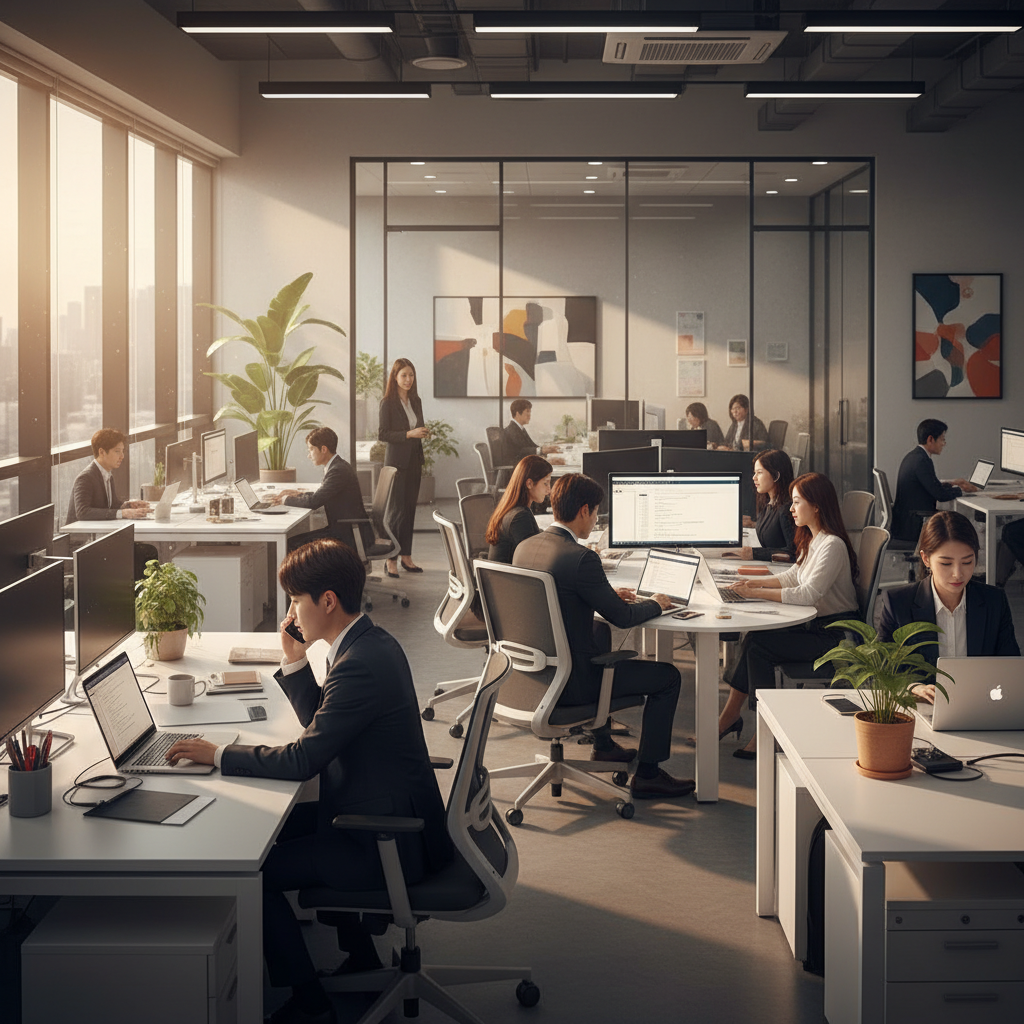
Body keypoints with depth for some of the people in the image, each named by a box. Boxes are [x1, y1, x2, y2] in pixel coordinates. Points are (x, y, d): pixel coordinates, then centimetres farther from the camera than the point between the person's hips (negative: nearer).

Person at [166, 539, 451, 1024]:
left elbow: (304, 758, -24)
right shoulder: (371, 642, 6)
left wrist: (218, 755, -15)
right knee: (281, 826, 24)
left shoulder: (360, 664, -25)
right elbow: (320, 724, 16)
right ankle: (361, 961, 32)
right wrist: (294, 661, 3)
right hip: (390, 814, 11)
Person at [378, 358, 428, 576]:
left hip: (414, 461, 6)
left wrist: (423, 433, -1)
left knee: (410, 509, 9)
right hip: (397, 462, -6)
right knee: (398, 511, -8)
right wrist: (409, 434, -19)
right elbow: (382, 434, -13)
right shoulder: (388, 403, -8)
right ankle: (389, 560, -2)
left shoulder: (416, 401, 12)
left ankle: (406, 556, 15)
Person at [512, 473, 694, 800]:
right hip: (571, 682, -9)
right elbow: (622, 618, -16)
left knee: (604, 640, 38)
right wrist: (655, 604, 3)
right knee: (668, 676, 5)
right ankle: (647, 775, 11)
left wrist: (610, 595, 17)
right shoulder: (580, 558, -24)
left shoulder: (525, 548, 0)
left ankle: (603, 744, 46)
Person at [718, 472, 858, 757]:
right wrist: (755, 582, 7)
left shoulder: (832, 546, -19)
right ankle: (730, 717, -11)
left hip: (834, 635, -9)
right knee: (752, 640, -10)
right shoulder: (812, 540, 12)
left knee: (757, 645, -18)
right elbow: (793, 577, 22)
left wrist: (756, 593, -26)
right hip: (815, 625, 9)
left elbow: (807, 594, -27)